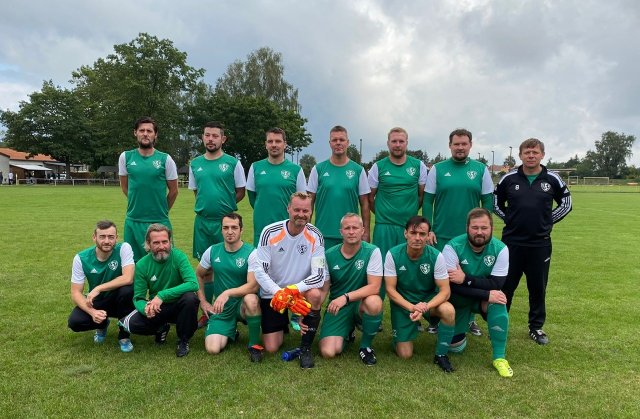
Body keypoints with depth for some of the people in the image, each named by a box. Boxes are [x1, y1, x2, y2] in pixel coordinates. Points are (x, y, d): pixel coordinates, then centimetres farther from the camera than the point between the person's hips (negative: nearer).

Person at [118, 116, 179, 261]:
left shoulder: (165, 159, -4)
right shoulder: (126, 157, 2)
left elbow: (173, 191, 4)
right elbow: (124, 187, 14)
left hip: (160, 221, -2)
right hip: (133, 221, 2)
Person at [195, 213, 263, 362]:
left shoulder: (251, 253, -13)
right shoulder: (212, 251, -1)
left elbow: (253, 286, -22)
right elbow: (198, 275, 15)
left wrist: (228, 293, -34)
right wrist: (203, 301, 7)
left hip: (242, 305, -3)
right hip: (221, 308, 3)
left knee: (251, 300, -39)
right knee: (212, 349, -16)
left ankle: (254, 344, -14)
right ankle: (230, 333, 21)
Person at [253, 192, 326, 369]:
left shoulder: (315, 236, -14)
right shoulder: (270, 232, -16)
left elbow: (319, 276, -19)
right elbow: (259, 270, -15)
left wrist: (294, 289, -34)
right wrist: (278, 292, -29)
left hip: (302, 290, 1)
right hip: (272, 293, 0)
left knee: (315, 294, -34)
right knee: (271, 348, -5)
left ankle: (305, 347, -11)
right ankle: (283, 322, 31)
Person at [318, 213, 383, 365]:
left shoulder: (372, 251, -12)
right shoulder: (329, 255, -5)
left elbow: (374, 287, -18)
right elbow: (323, 289, 0)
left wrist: (346, 297, -29)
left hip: (361, 305, -1)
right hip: (337, 307, 2)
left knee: (374, 302, -37)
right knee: (328, 352, -16)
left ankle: (366, 345, -5)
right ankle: (347, 332, 21)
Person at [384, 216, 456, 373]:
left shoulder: (436, 256, -18)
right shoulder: (393, 254, -18)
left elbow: (445, 291, -17)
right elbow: (390, 290, -15)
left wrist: (425, 307, -33)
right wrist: (411, 307, -30)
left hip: (429, 299, 1)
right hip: (403, 303, 0)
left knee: (448, 311, -33)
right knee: (405, 355, -5)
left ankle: (441, 354, -8)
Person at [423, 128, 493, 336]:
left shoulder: (481, 169, 3)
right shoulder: (437, 169, 1)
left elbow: (488, 201, 5)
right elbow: (427, 201, 1)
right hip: (442, 236, -1)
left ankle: (470, 319, 27)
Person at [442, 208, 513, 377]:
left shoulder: (500, 249, -17)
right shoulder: (453, 247, -24)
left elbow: (496, 285, -23)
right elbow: (451, 286, -28)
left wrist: (466, 279, -34)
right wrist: (487, 294, -32)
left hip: (484, 299, 1)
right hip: (459, 299, -1)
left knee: (498, 302, -34)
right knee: (455, 347, -9)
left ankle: (499, 357, -17)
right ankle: (459, 333, 30)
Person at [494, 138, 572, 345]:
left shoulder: (552, 179, 0)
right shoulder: (509, 178, -1)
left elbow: (566, 204, 11)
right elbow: (495, 203, 11)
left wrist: (548, 221, 4)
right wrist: (510, 218, 3)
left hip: (540, 243, 1)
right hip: (512, 242, -1)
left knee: (538, 287, 12)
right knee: (505, 286, 7)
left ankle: (536, 327, 28)